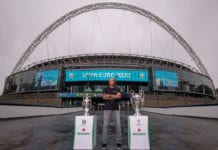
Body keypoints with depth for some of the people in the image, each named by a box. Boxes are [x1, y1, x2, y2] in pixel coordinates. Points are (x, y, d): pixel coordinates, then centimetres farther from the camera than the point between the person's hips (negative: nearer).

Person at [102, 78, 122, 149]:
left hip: (116, 109, 1)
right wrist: (114, 97, -11)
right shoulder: (105, 89, 8)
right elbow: (104, 97, -9)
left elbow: (119, 96, -10)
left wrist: (109, 95, -13)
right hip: (107, 109, -1)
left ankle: (118, 143, 9)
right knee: (105, 125, -4)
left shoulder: (117, 89, 10)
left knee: (118, 125, -2)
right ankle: (104, 143, 5)